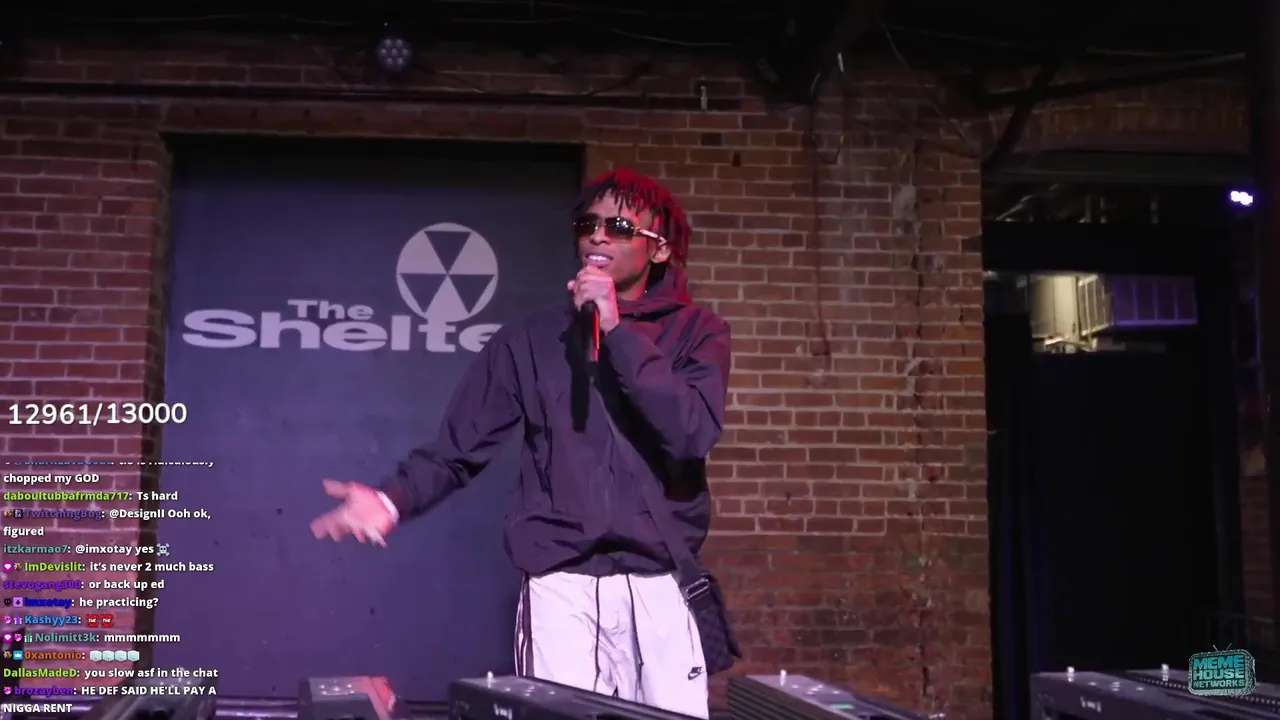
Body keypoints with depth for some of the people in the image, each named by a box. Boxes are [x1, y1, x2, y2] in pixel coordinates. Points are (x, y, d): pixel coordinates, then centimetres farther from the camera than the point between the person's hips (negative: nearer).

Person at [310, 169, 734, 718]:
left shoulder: (695, 332, 4)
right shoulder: (532, 338, 7)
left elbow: (693, 434, -13)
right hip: (564, 587, 0)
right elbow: (459, 448, 3)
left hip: (663, 587, 1)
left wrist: (619, 332, -14)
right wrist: (395, 499, -16)